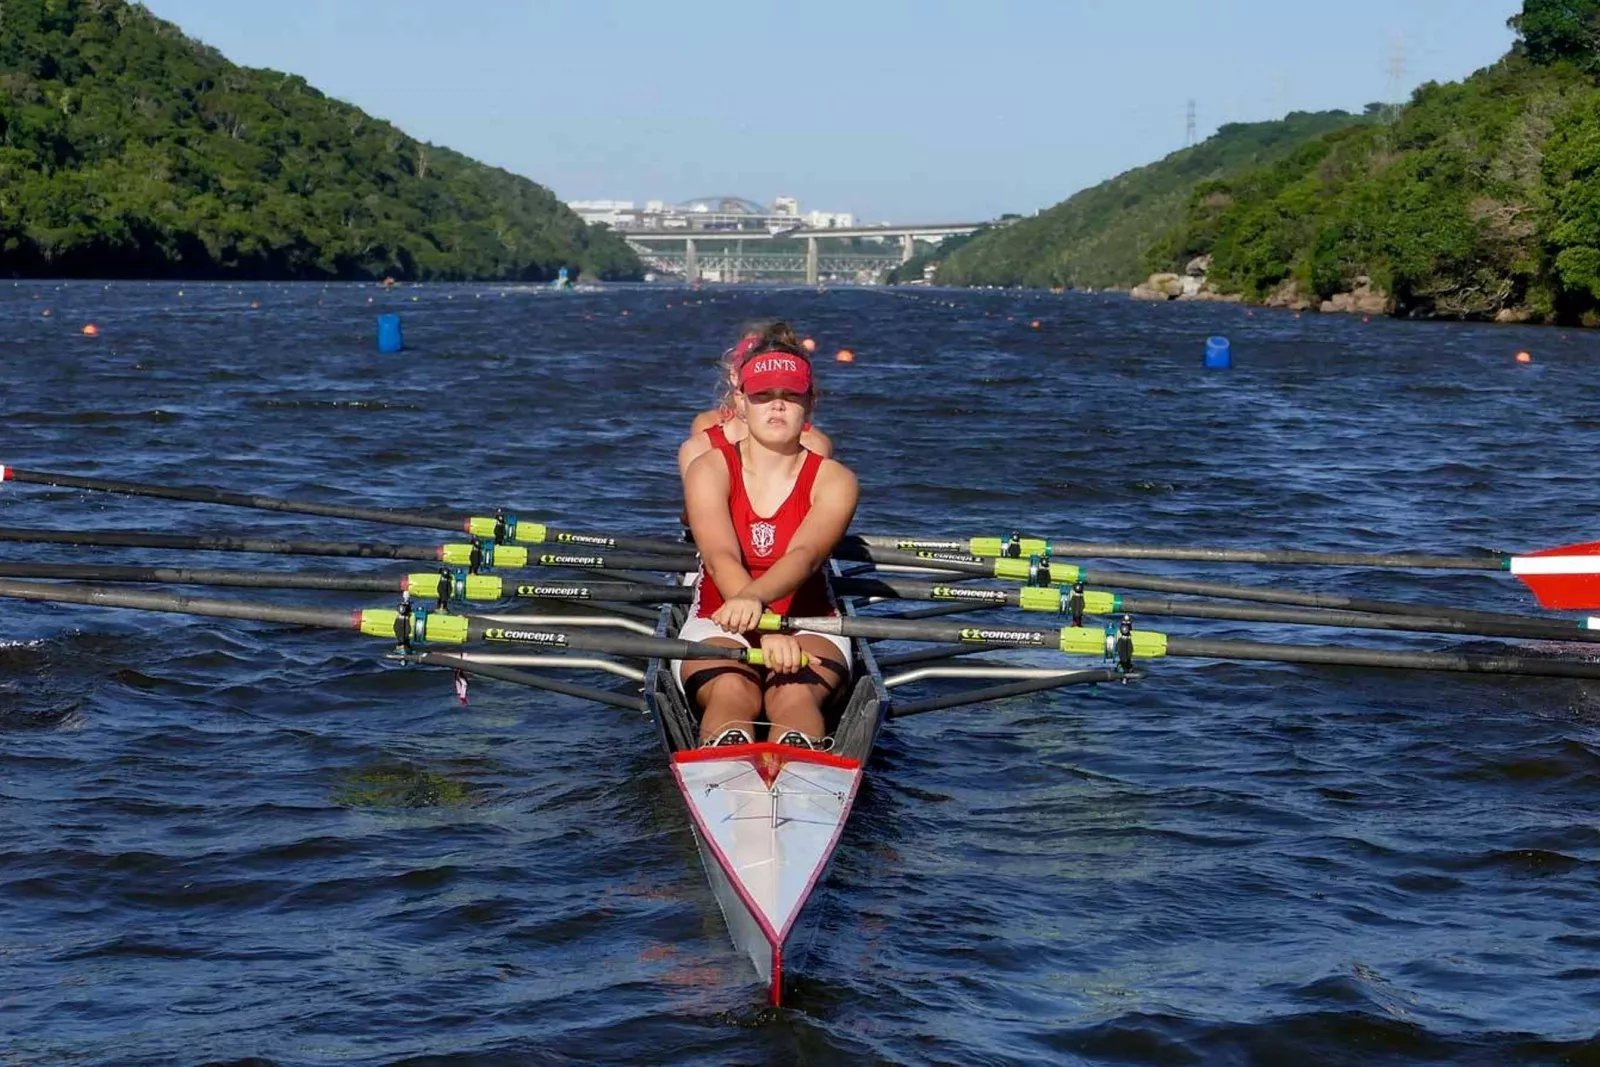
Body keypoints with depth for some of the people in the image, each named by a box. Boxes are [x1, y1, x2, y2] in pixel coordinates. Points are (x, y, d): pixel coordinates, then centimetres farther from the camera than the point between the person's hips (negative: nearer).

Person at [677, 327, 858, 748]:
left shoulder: (833, 480, -1)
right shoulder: (710, 470, -1)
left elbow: (805, 555, -22)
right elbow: (720, 558, -20)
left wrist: (754, 596, -47)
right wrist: (766, 628, -41)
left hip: (810, 625, 0)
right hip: (719, 624, 0)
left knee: (796, 695, -36)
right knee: (733, 694, -36)